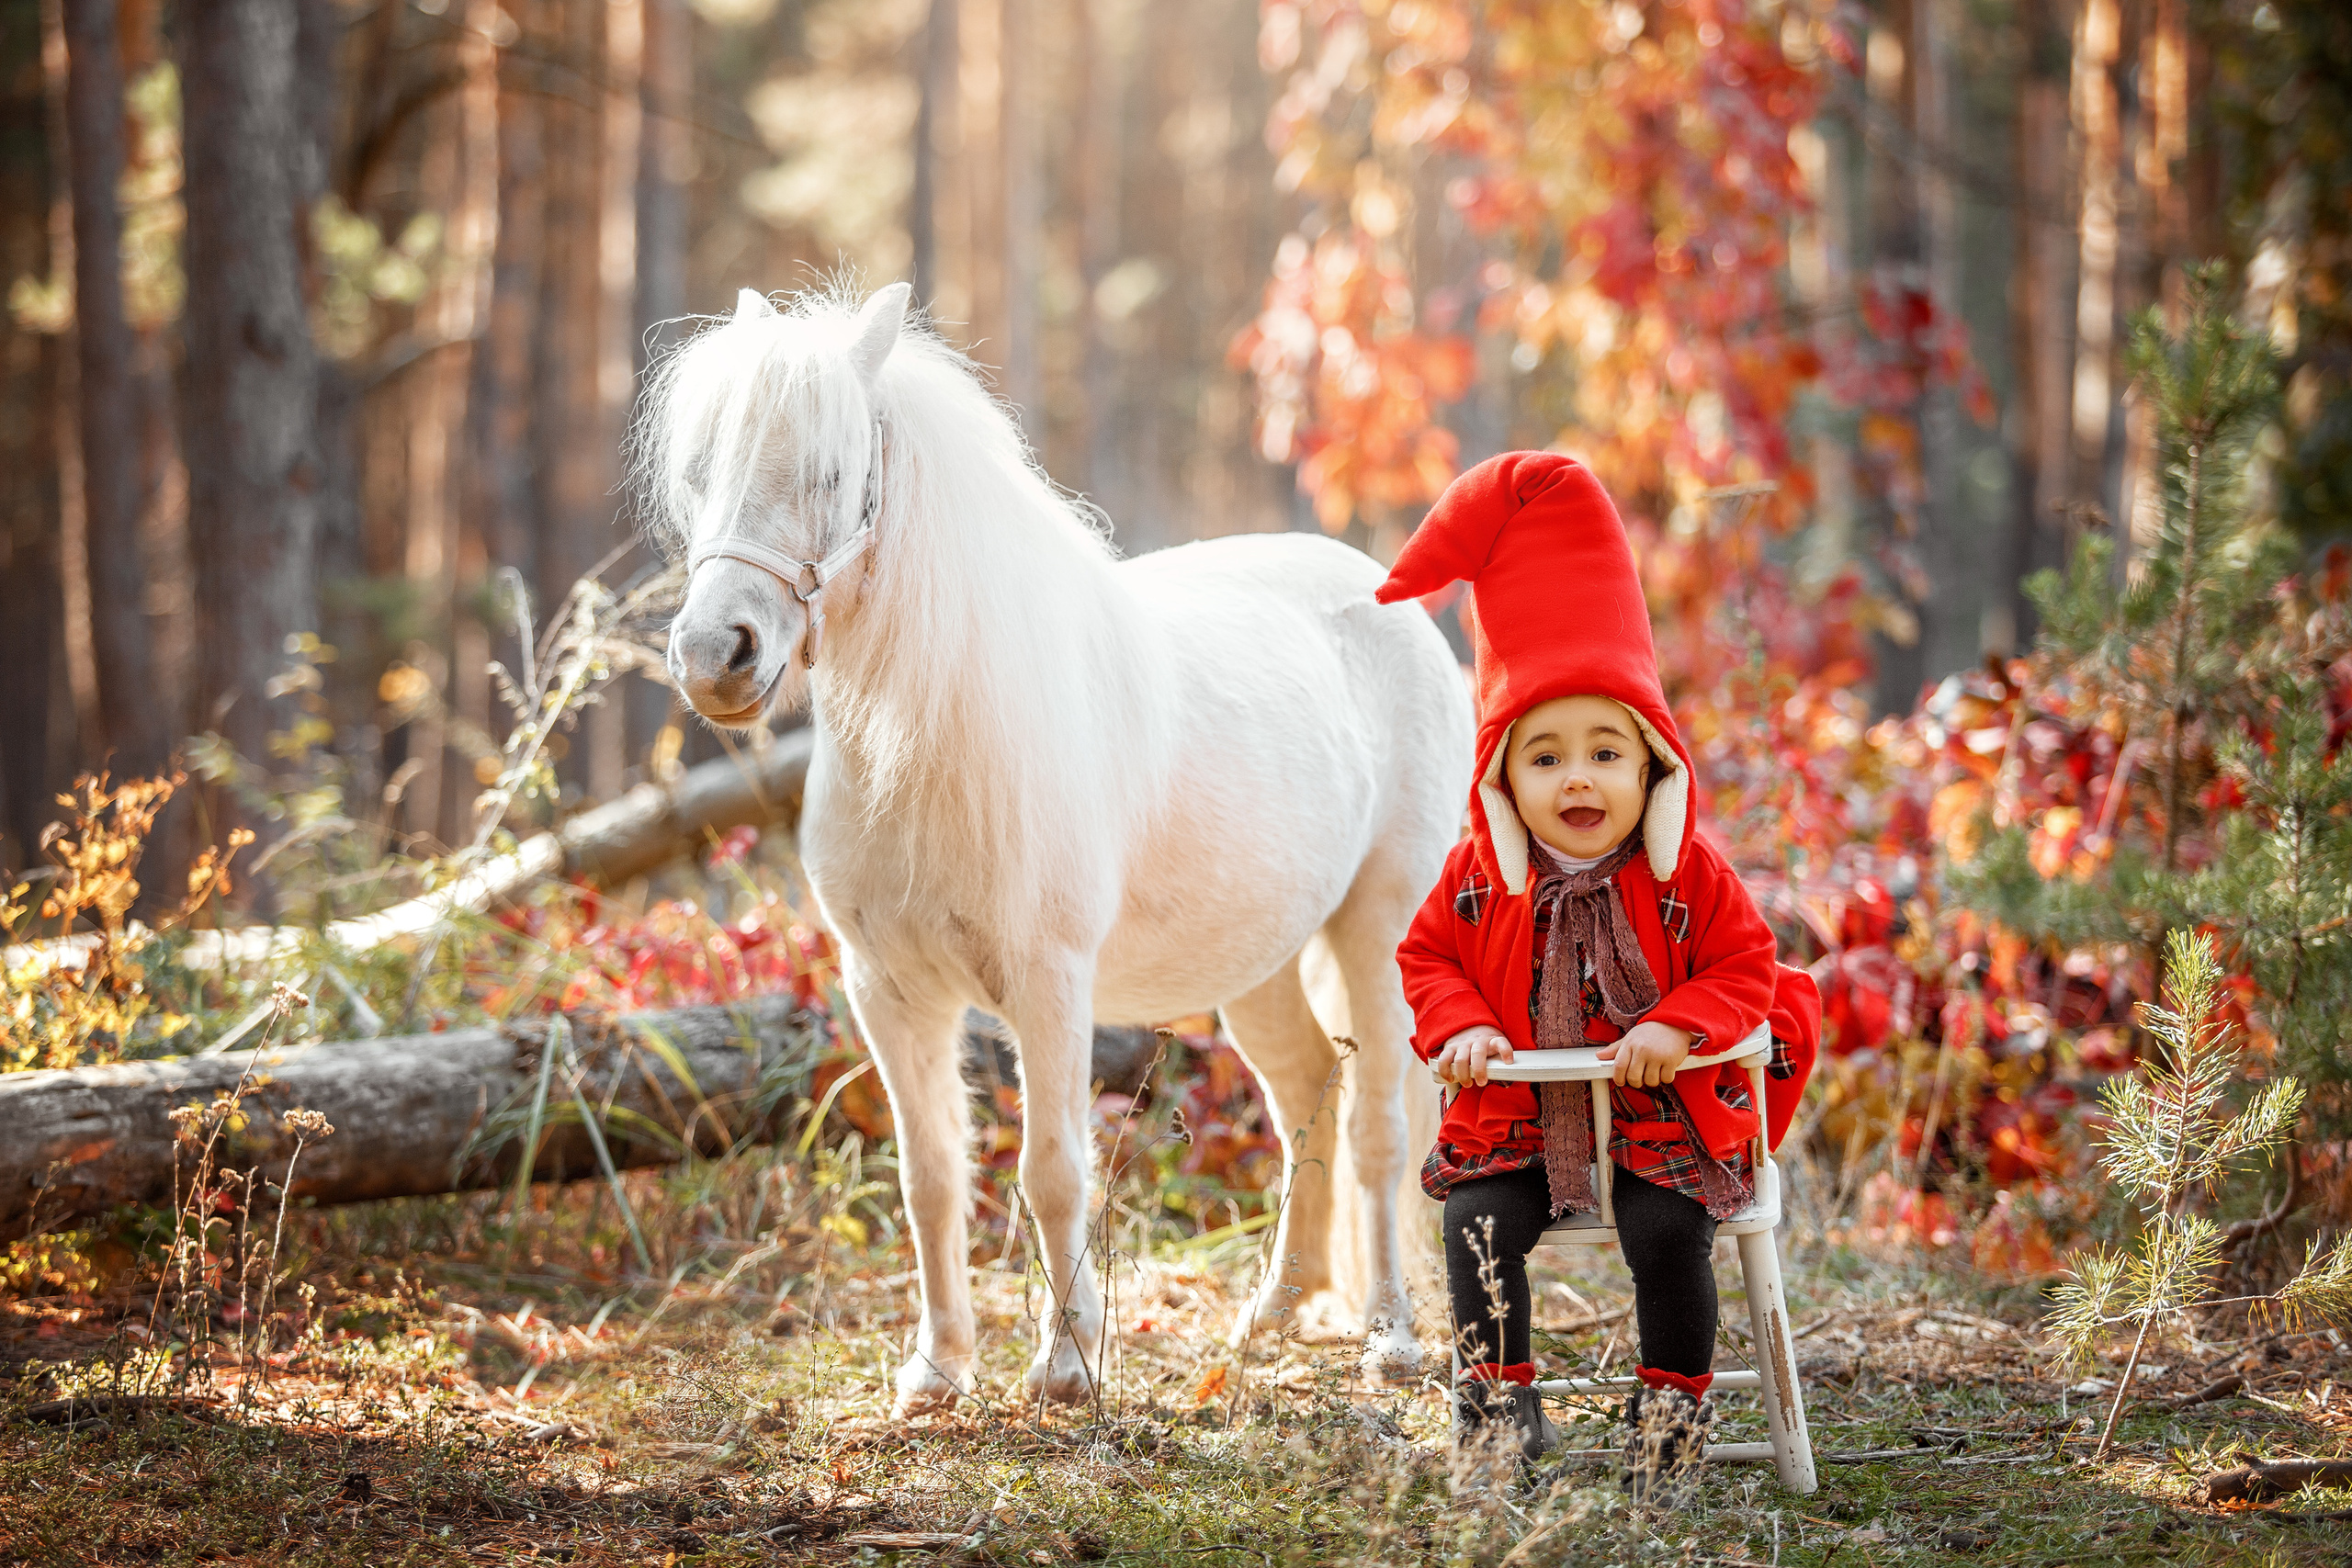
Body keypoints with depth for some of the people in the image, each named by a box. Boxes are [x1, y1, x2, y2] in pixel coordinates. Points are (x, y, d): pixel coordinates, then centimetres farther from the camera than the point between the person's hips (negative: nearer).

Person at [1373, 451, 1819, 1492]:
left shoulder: (1687, 874, -5)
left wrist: (1675, 1026, -19)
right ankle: (1498, 1391, -5)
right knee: (1479, 1223, -19)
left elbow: (1742, 966, -3)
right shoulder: (1481, 875, 0)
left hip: (1658, 1116, -2)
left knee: (1669, 1233, -22)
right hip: (1516, 1117, 2)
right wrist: (1460, 1027, -8)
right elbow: (1428, 956, 11)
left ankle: (1675, 1398, -3)